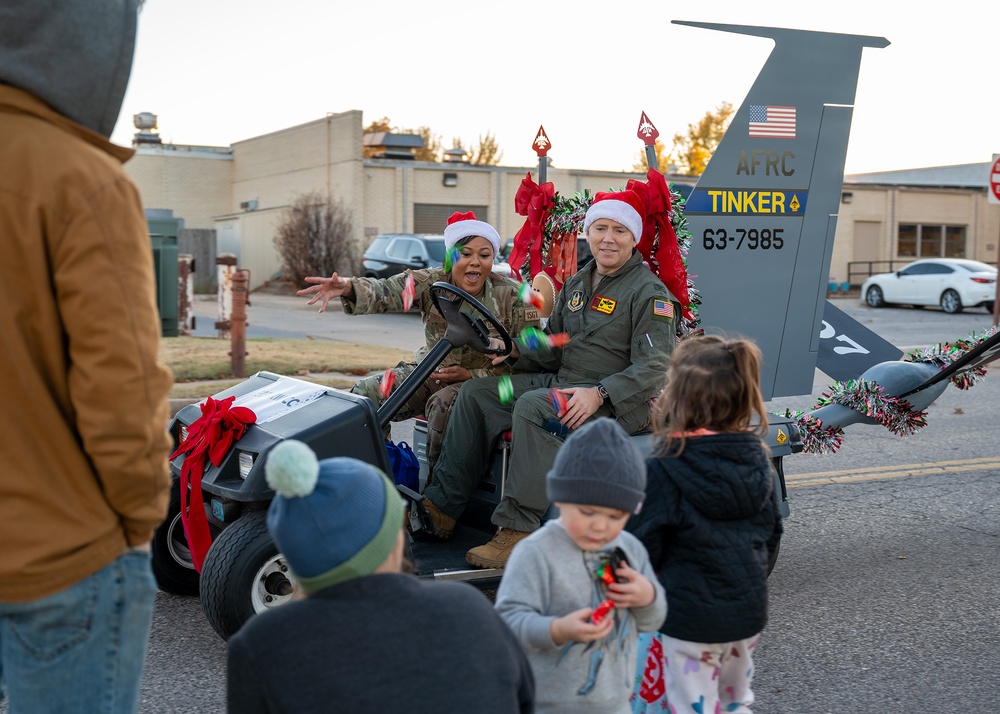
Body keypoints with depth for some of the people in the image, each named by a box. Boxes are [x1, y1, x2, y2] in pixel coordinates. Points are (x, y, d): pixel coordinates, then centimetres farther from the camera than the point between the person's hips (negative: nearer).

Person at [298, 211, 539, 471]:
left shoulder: (511, 296, -11)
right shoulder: (431, 283, -7)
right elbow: (386, 292, -25)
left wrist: (472, 375, -19)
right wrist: (348, 288, -48)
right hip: (431, 371, 4)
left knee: (443, 404, -35)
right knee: (365, 392, -13)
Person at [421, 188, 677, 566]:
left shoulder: (650, 292, -7)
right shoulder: (576, 284, 17)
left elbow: (654, 367, -17)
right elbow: (552, 349, 19)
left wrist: (599, 393, -30)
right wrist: (515, 351, -2)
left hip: (614, 402, -8)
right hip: (559, 383, 8)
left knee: (532, 407, -34)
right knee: (475, 392, -3)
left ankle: (517, 531, -31)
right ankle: (442, 505, -4)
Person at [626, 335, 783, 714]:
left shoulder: (662, 473, -23)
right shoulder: (758, 462, -3)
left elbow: (641, 551, -16)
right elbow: (771, 533, 9)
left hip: (689, 617, -6)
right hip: (748, 611, 6)